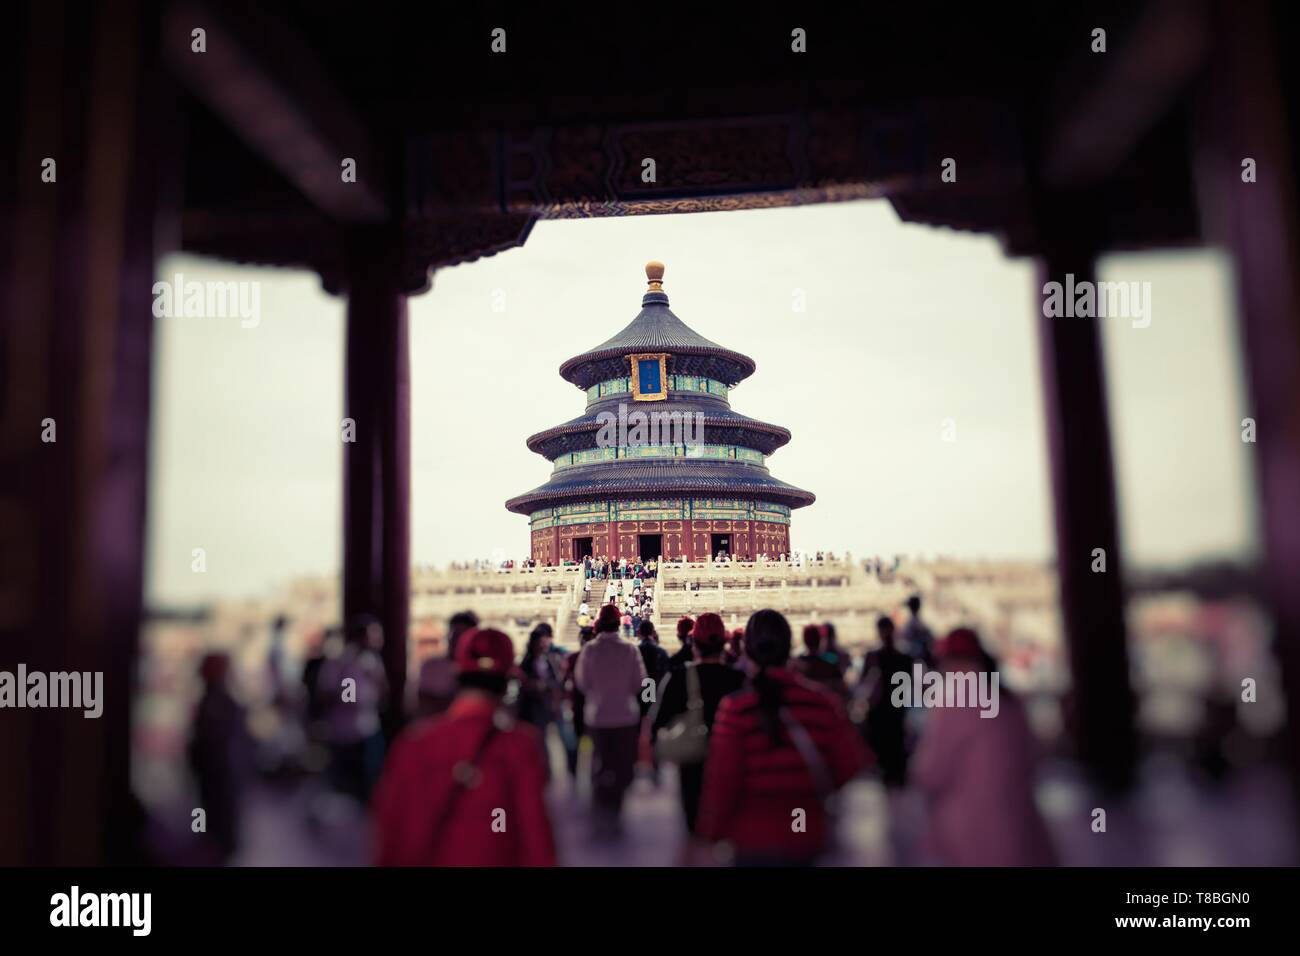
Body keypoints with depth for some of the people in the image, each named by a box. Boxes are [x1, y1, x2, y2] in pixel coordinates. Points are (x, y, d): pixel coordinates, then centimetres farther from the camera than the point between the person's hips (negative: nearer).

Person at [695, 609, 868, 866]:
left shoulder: (734, 709, -16)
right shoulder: (823, 703, -7)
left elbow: (721, 784, -15)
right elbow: (853, 770, -3)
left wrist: (709, 835, -1)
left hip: (755, 842, -3)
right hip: (810, 838, 3)